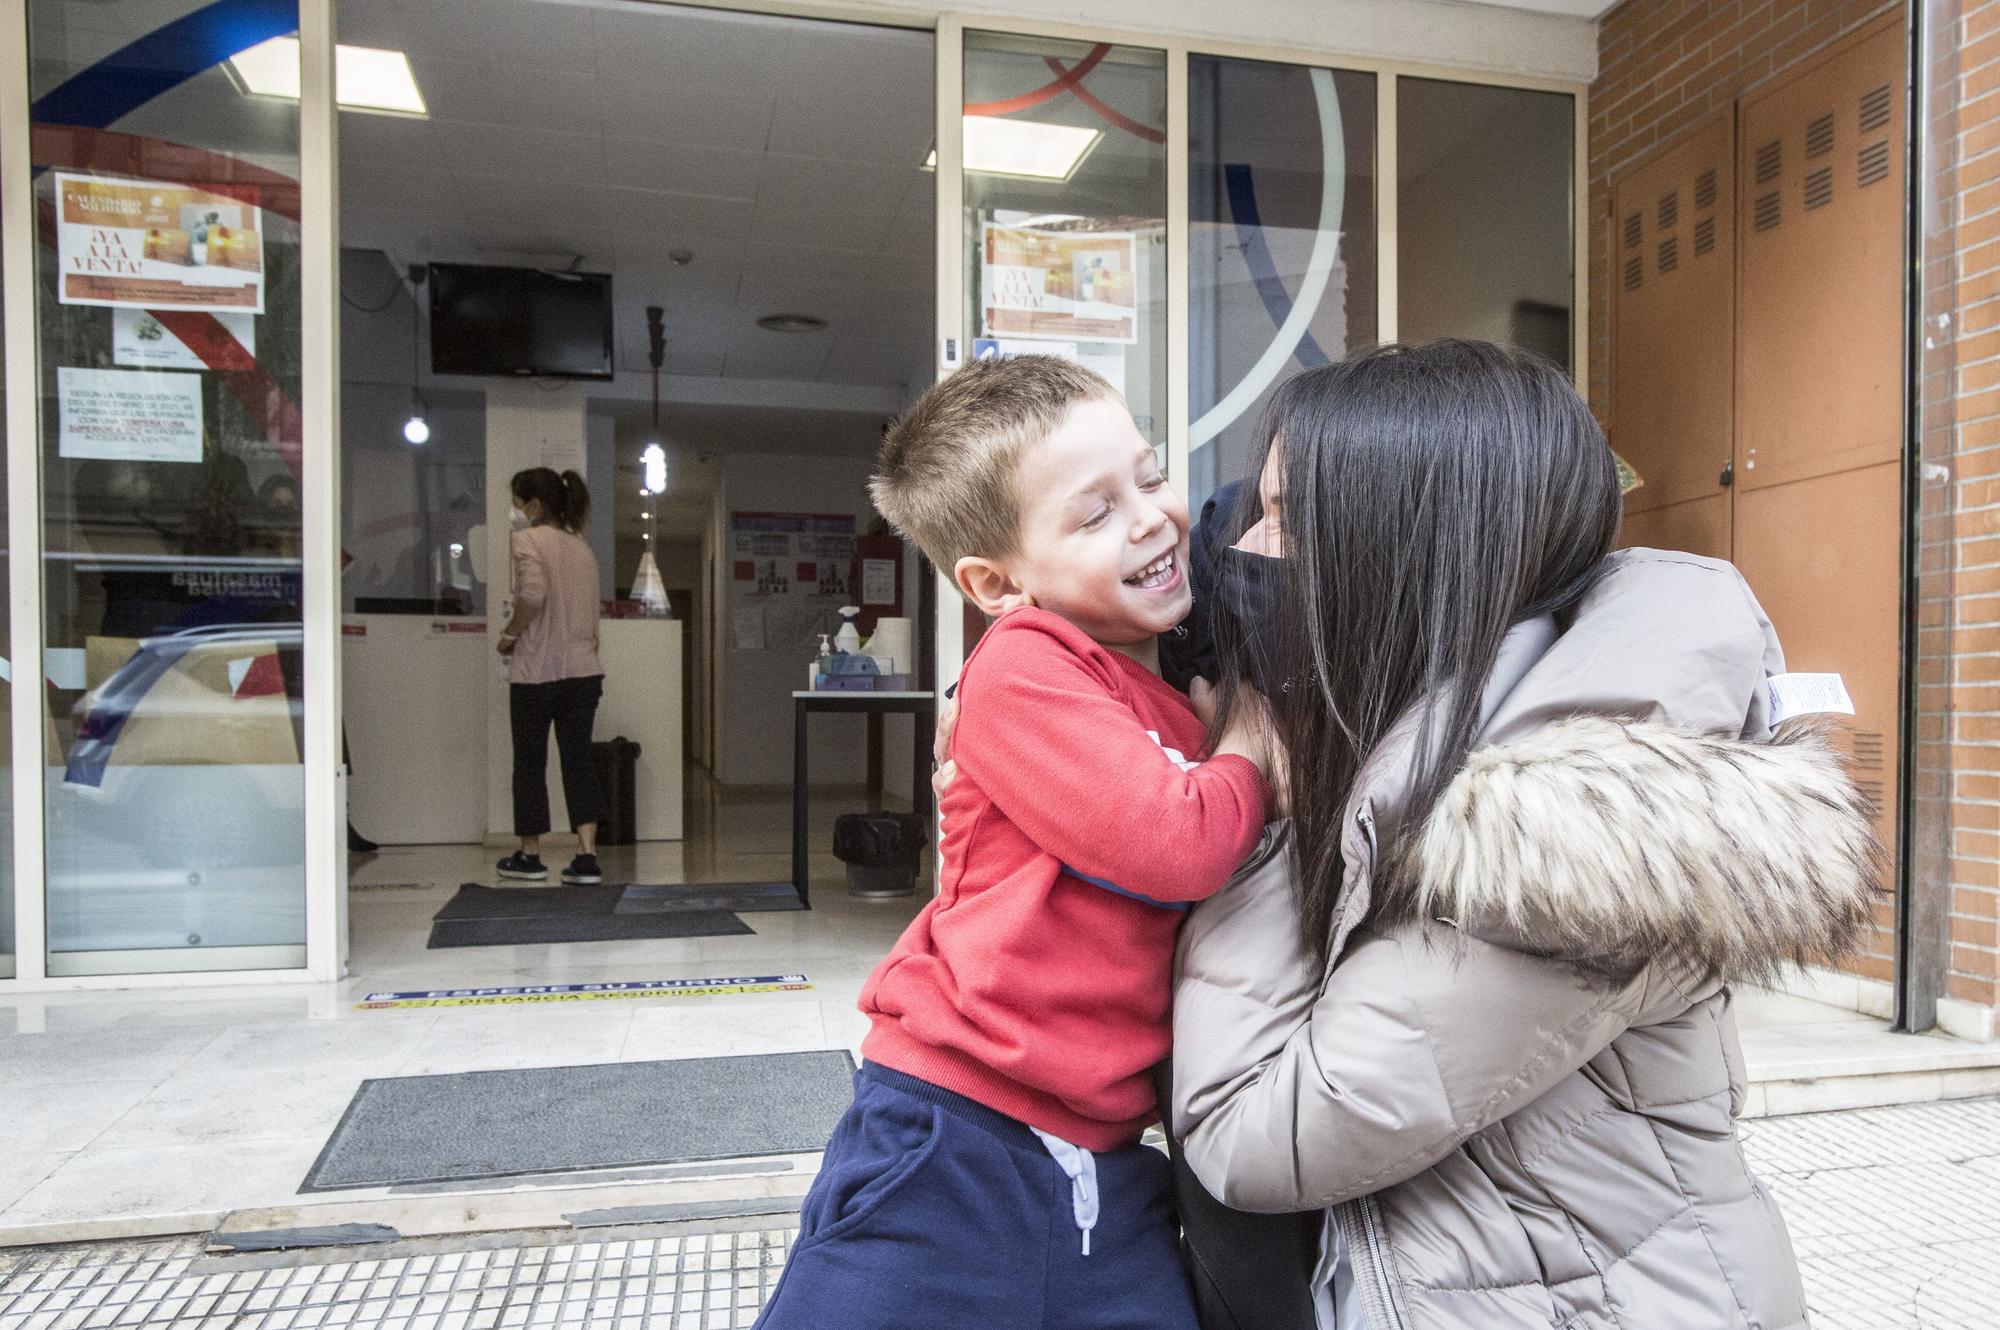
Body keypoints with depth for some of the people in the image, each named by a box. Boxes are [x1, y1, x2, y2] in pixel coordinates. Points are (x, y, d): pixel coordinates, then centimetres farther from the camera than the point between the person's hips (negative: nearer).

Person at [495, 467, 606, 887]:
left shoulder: (528, 540, -7)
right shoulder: (582, 547, 15)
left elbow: (533, 595, -22)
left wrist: (509, 634, -8)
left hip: (537, 669, -5)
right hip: (584, 669, 6)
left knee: (530, 762, 8)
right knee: (578, 759, 7)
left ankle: (529, 857, 18)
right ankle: (587, 857, 1)